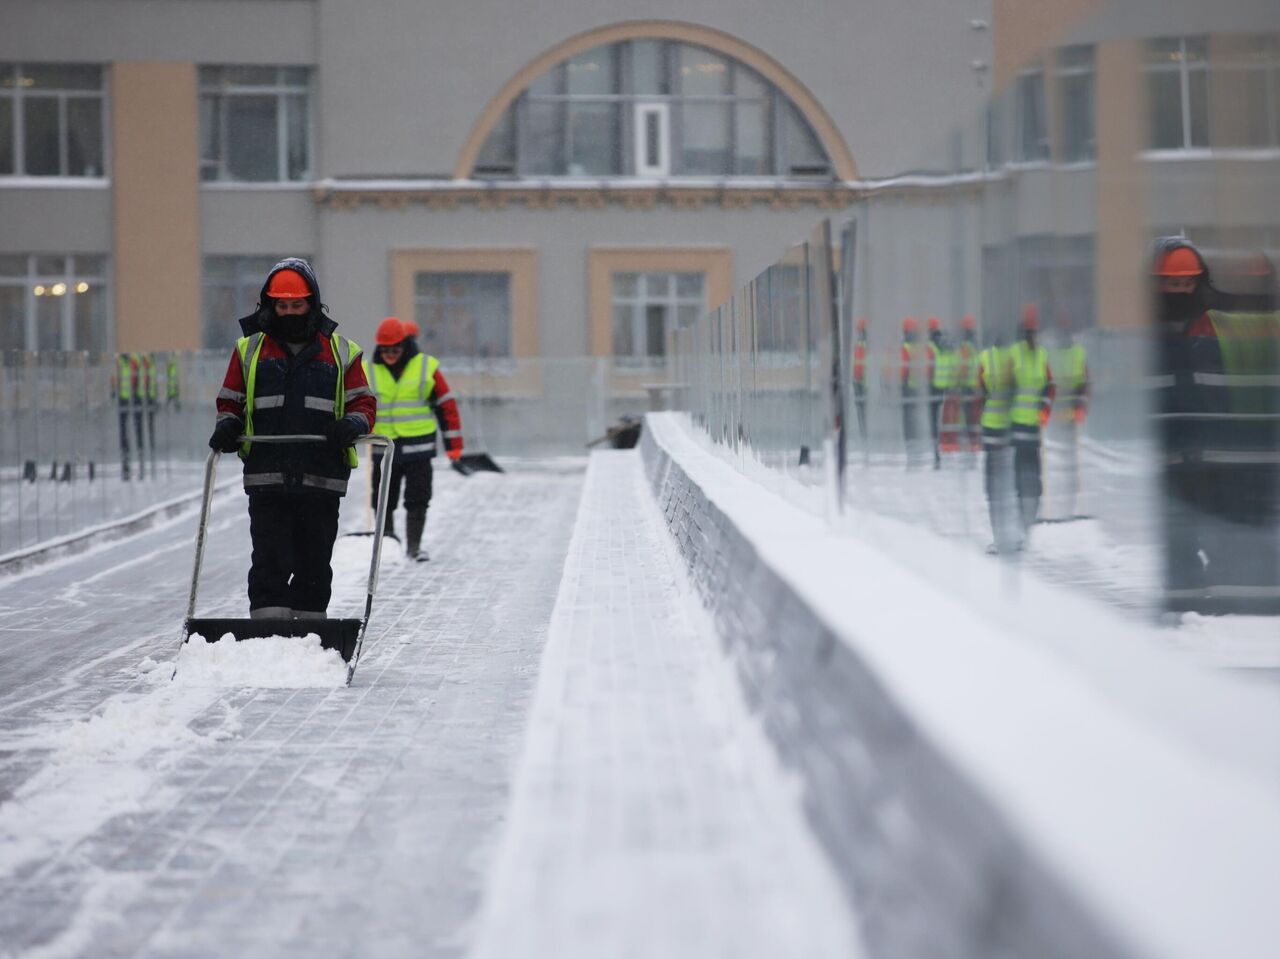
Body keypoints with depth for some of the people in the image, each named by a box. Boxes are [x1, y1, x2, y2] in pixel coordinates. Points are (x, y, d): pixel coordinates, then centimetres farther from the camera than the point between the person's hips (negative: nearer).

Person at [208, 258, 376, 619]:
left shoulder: (340, 352, 9)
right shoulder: (250, 349, 10)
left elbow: (363, 402, 8)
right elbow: (230, 401, 16)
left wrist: (353, 424, -14)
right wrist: (227, 426, -6)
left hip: (322, 480, 1)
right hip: (266, 478, -1)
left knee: (314, 568, 7)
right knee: (270, 565, -8)